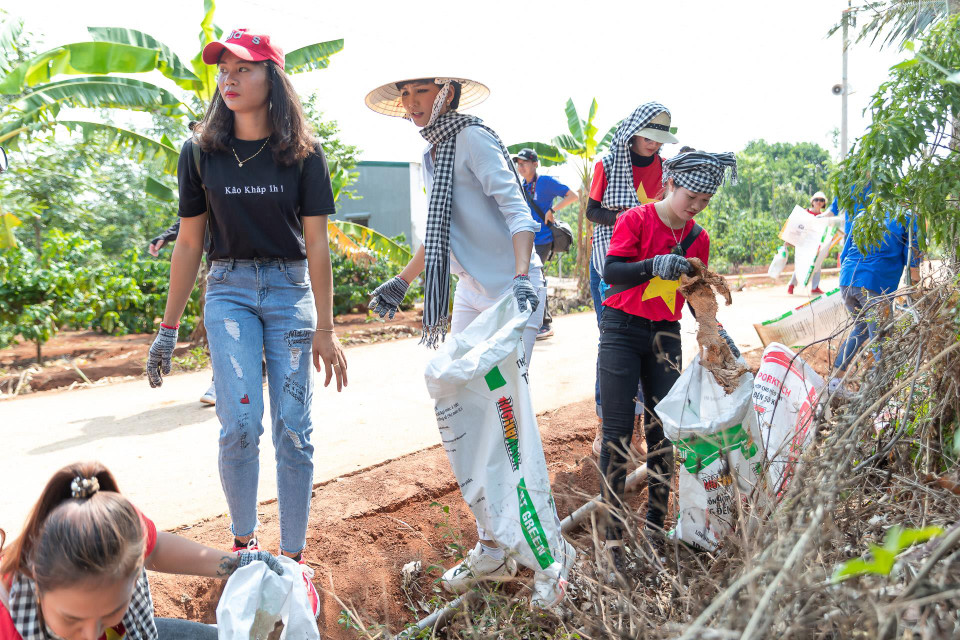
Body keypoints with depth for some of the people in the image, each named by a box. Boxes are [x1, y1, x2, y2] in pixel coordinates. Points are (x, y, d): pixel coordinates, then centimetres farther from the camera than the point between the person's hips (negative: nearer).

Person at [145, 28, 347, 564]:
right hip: (228, 290, 1)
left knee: (293, 431, -1)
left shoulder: (303, 153, -2)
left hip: (290, 289, 0)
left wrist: (325, 329, -5)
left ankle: (292, 557, 12)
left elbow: (317, 244, -2)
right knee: (241, 424, -10)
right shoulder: (200, 152, 2)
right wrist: (169, 328, 5)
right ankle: (243, 540, 13)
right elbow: (190, 243, 5)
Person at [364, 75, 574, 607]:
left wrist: (522, 276, -32)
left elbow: (515, 208, -19)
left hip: (511, 291, -8)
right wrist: (402, 282, 26)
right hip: (470, 294, 9)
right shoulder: (431, 156, 17)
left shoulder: (473, 139, -9)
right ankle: (491, 552, 19)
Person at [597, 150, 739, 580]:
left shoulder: (698, 238, 9)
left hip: (666, 335, 5)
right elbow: (611, 273, -17)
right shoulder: (635, 220, -6)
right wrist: (654, 265, -33)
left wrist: (717, 333, 2)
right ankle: (613, 538, 0)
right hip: (622, 331, -4)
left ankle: (655, 528, 15)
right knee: (618, 432, -6)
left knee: (662, 431, 3)